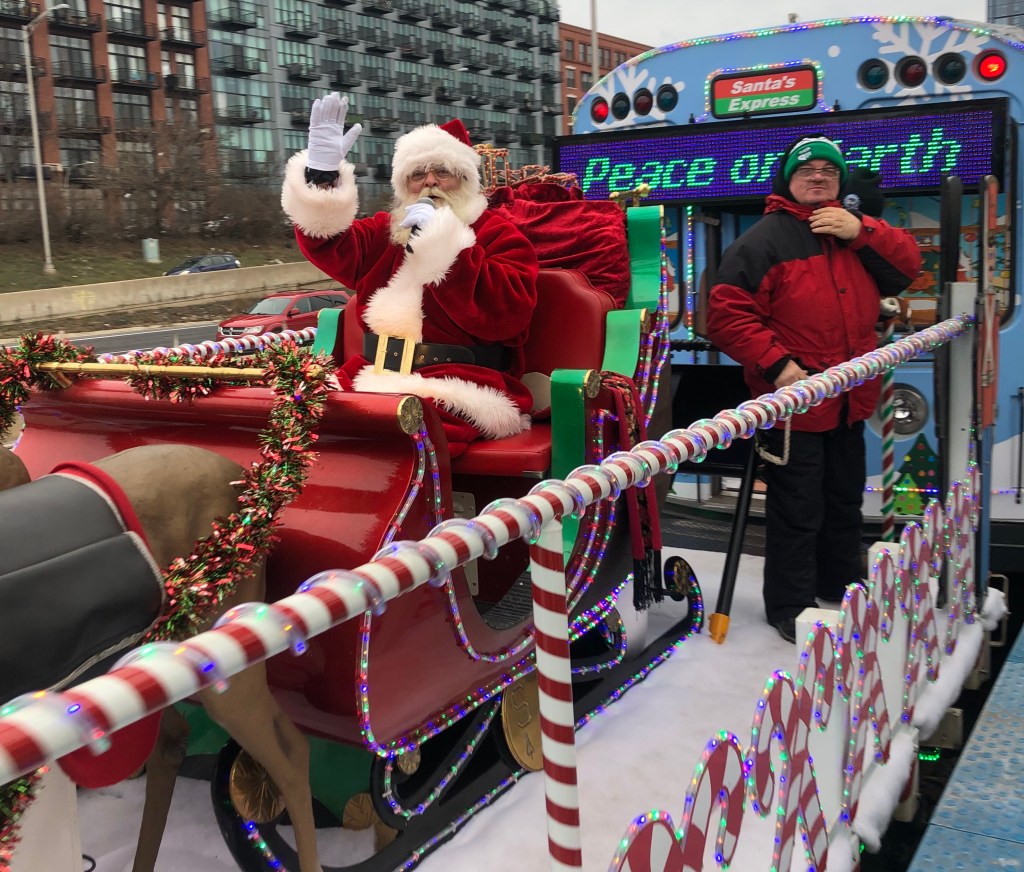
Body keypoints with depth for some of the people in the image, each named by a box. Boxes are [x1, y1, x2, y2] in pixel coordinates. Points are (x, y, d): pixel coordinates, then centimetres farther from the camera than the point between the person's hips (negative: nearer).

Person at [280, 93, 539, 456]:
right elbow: (329, 248, 5)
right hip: (375, 374, 5)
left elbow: (508, 314, -11)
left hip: (456, 385, -5)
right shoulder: (386, 230, 22)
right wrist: (321, 175, -10)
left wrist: (441, 244, -13)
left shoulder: (497, 232, 6)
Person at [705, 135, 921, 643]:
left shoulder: (854, 230, 12)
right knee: (798, 511, 0)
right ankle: (790, 607, 16)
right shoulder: (765, 239, -10)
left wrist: (862, 232, -11)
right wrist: (777, 363, -23)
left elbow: (906, 267, 3)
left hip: (849, 401, 7)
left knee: (844, 502, 21)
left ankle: (842, 588, 39)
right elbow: (728, 315, -16)